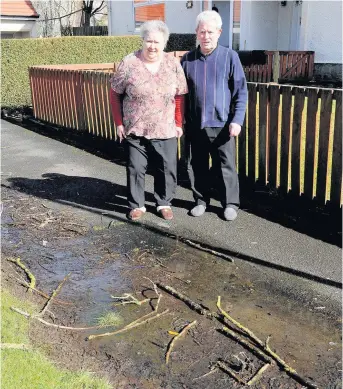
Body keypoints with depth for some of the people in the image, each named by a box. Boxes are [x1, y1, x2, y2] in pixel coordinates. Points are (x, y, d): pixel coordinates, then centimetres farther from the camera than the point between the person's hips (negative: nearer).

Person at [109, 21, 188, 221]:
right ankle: (137, 205, 22)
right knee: (136, 168, 6)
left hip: (166, 130, 1)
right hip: (135, 130, -1)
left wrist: (178, 123, 1)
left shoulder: (173, 64, 0)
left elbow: (179, 96, 4)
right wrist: (119, 123, -1)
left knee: (167, 169, 6)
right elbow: (115, 93, 1)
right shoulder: (129, 63, -6)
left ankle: (164, 203, 25)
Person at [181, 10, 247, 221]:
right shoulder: (187, 59, 6)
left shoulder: (230, 57, -3)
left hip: (221, 124, -3)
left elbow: (241, 91, -3)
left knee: (226, 167, 4)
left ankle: (231, 203, 19)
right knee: (197, 166, 11)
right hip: (195, 125, 3)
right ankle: (201, 200, 28)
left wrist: (237, 120, -11)